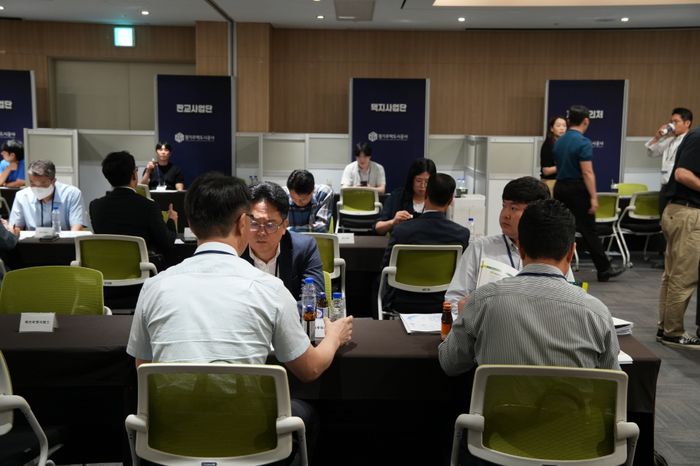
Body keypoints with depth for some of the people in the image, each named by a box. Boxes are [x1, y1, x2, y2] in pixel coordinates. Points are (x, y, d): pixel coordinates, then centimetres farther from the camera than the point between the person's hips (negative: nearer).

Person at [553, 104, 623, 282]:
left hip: (560, 188, 7)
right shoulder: (583, 142, -14)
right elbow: (587, 172, -18)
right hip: (577, 190, -7)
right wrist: (593, 197, -17)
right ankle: (604, 269, 11)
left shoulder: (559, 141, 10)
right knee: (589, 231, 1)